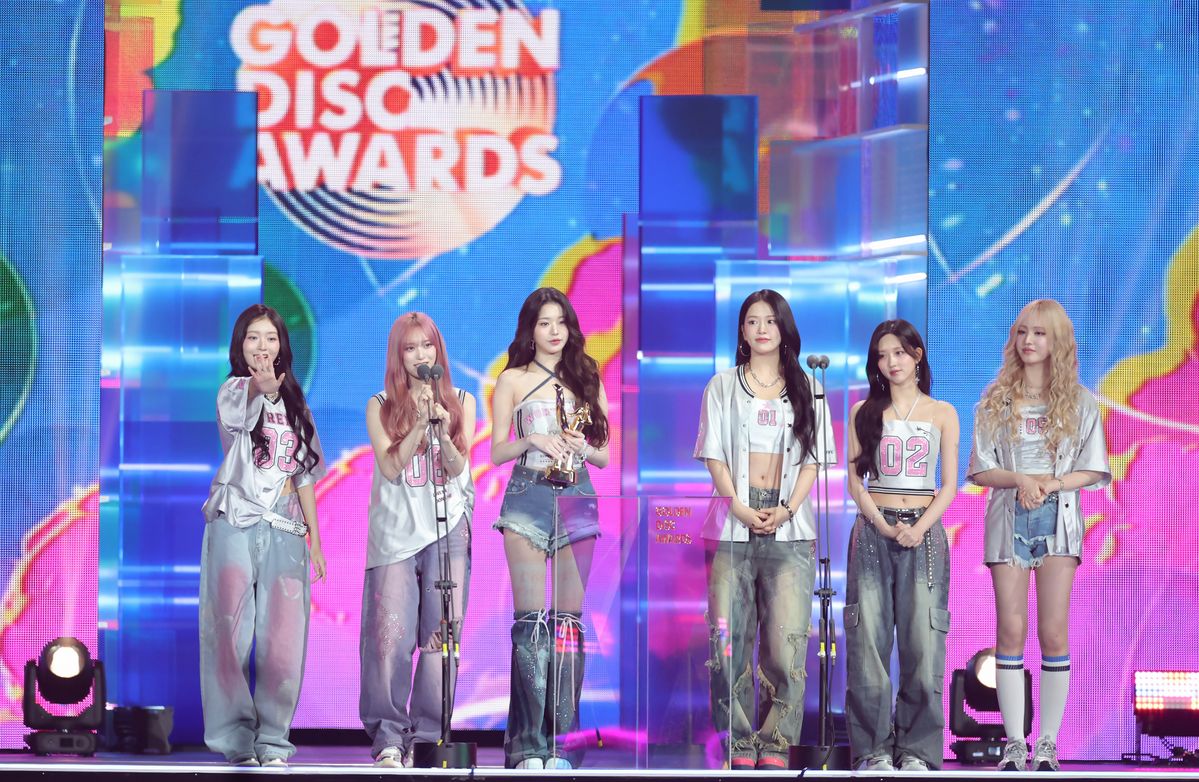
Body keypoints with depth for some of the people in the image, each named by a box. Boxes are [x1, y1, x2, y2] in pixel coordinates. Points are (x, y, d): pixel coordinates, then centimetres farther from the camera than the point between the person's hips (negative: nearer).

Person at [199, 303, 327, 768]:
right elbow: (243, 410, -21)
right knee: (231, 634, -8)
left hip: (284, 530, 4)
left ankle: (272, 739, 0)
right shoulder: (233, 391, 5)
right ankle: (235, 738, -5)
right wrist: (263, 387, -44)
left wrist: (315, 539, 14)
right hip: (235, 523, -3)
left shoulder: (295, 405, 19)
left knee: (283, 642, -5)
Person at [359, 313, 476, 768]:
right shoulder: (380, 406, 8)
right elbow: (390, 467, -3)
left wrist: (444, 433, -18)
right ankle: (389, 738, -8)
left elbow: (458, 467, 1)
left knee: (441, 635, -4)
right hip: (395, 530, -1)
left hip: (448, 530, 1)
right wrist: (420, 425, -14)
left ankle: (430, 738, -1)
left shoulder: (461, 402, 11)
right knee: (391, 636, -10)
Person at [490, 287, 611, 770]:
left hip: (577, 500, 2)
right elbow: (497, 451, 6)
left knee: (569, 621, -2)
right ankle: (527, 744, -7)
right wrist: (534, 441, -12)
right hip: (528, 498, -2)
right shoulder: (513, 380, 9)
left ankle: (561, 742, -1)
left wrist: (583, 448, -7)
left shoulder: (587, 380, 14)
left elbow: (607, 454, 14)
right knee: (532, 620, -8)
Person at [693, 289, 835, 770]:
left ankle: (776, 744, -7)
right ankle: (739, 743, -3)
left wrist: (787, 509, -8)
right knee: (730, 638, -6)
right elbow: (714, 456, 6)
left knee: (786, 640, -10)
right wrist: (740, 508, -9)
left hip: (789, 525, 0)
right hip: (734, 522, 0)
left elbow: (813, 459, 8)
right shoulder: (723, 386, 14)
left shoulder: (807, 390, 14)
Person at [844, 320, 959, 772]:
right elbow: (856, 481, 5)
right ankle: (874, 749, -1)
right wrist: (883, 525, -11)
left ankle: (916, 750, -1)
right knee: (869, 638, -5)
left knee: (923, 641, -6)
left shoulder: (942, 414, 10)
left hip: (923, 532, 0)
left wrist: (919, 528, -11)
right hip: (873, 531, 1)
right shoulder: (864, 412, 10)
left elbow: (949, 485, 5)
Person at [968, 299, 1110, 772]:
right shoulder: (996, 401, 6)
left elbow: (1093, 471, 2)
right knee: (1011, 630, -3)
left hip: (1059, 518, 0)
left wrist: (1051, 483, -15)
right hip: (1008, 519, 1)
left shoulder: (1079, 401, 5)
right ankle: (1014, 745, 1)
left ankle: (1047, 745, 1)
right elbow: (980, 470, 3)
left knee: (1054, 631, -3)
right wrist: (1020, 479, -15)